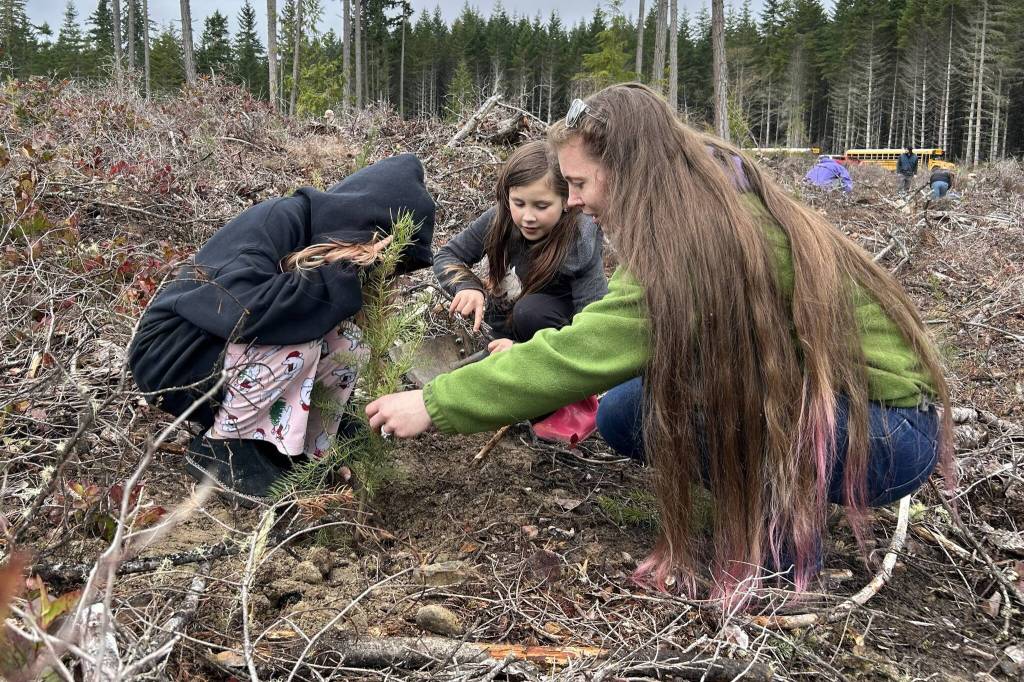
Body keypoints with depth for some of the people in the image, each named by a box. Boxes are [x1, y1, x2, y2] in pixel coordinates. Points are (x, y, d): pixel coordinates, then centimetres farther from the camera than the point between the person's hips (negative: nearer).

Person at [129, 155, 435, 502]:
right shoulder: (274, 222, -25)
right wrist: (339, 275, -32)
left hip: (230, 351, 7)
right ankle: (221, 446, -12)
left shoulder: (324, 242, -2)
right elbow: (245, 309, -40)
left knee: (344, 342, -10)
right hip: (170, 357, -7)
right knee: (297, 344, -29)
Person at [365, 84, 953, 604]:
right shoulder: (711, 206, -1)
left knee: (664, 396, -27)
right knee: (621, 416, -3)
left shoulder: (709, 237, -28)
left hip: (889, 428, -8)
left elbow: (585, 354, -29)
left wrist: (434, 404, -23)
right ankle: (785, 500, 10)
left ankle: (785, 544, -5)